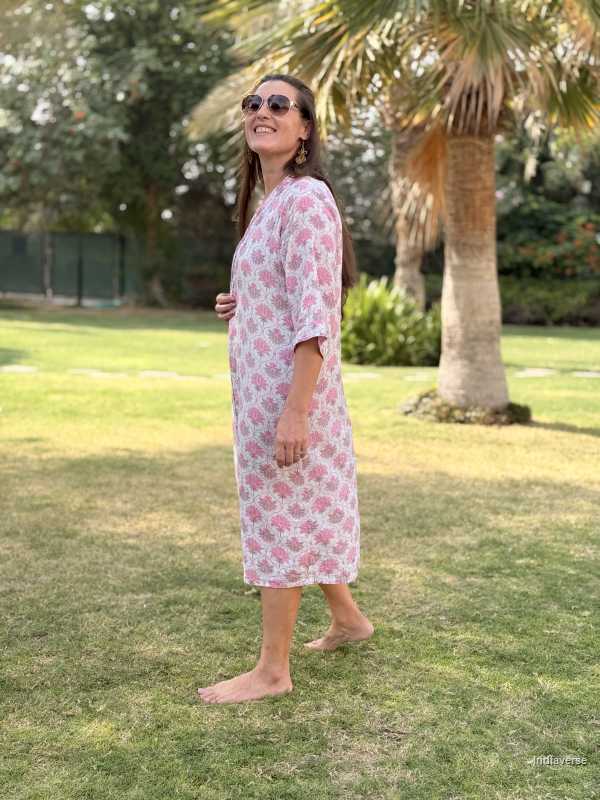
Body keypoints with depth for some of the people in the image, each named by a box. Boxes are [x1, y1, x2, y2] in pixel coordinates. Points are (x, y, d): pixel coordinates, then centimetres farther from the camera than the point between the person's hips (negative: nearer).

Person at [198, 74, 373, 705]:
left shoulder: (306, 198, -15)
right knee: (305, 513, 19)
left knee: (279, 516, -2)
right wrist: (240, 307, 6)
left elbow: (315, 312, -21)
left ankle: (271, 670, 10)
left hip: (289, 385, -9)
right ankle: (346, 619, 36)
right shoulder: (272, 202, 14)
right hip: (261, 384, 10)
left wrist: (295, 410, -25)